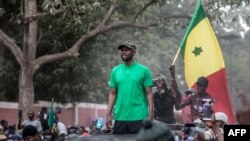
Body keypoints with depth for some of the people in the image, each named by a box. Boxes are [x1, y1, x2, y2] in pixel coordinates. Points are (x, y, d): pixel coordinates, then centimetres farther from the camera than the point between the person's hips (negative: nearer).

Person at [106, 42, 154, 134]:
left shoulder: (143, 70, 0)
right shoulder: (115, 71, 8)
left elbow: (149, 94, -1)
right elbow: (112, 94, 10)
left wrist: (150, 114, -9)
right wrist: (108, 114, 3)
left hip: (139, 117, -3)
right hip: (120, 117, 3)